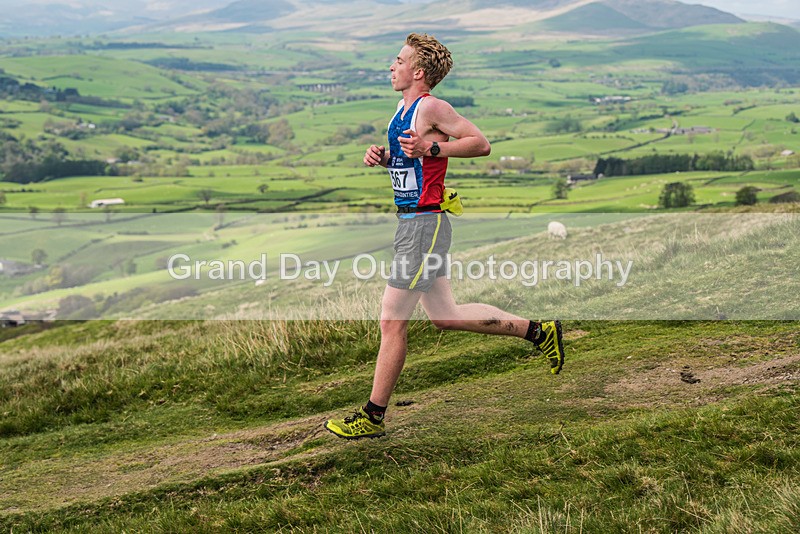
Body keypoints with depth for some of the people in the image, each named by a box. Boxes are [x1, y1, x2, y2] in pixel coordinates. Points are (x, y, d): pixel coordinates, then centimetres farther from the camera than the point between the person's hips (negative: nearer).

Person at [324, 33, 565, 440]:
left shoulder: (431, 108, -13)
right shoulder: (403, 108, 14)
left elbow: (481, 144, -14)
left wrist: (431, 148, -22)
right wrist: (383, 157, 9)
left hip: (424, 225, -10)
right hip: (410, 222, 10)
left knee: (391, 323, -4)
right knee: (444, 315, 16)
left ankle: (372, 418, 6)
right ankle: (538, 331, 25)